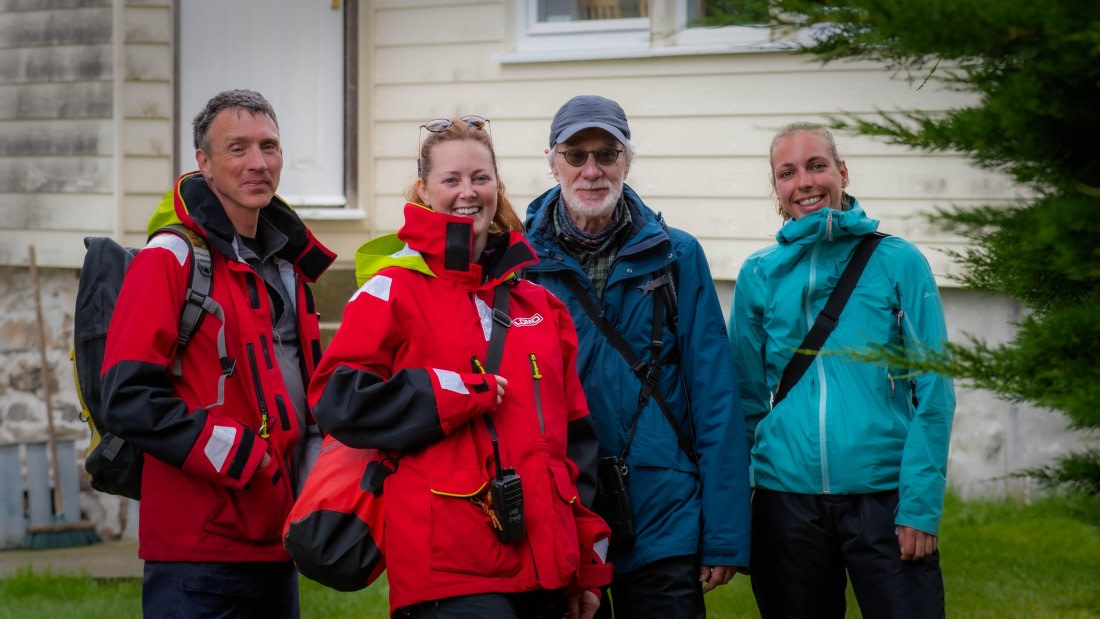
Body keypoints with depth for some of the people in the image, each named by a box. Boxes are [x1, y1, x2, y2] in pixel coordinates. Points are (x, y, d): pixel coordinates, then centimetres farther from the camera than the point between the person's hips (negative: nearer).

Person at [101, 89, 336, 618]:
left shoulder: (286, 264, 16)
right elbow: (128, 396, -16)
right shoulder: (170, 258, -9)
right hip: (198, 544, -8)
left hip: (275, 541, 8)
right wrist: (236, 454, -18)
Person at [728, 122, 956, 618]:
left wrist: (921, 505, -10)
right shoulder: (759, 274, 7)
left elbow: (932, 394, -2)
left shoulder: (897, 261, 1)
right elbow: (746, 397, 10)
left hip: (883, 496, -2)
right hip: (787, 497, 2)